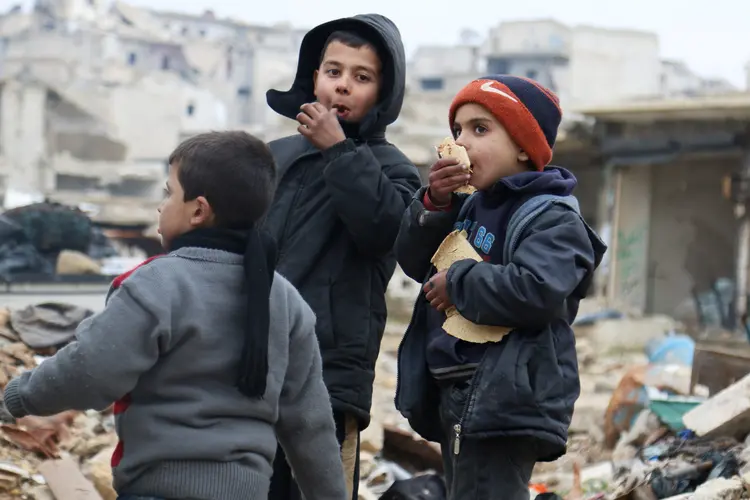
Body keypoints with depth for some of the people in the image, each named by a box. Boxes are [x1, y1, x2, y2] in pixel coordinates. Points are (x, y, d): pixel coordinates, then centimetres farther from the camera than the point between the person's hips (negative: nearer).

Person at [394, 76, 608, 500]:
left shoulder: (551, 218, -11)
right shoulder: (471, 206, 16)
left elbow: (535, 292, -28)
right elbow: (415, 262, 15)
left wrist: (458, 283, -15)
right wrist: (434, 204, -2)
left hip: (505, 401, -10)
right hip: (456, 397, 10)